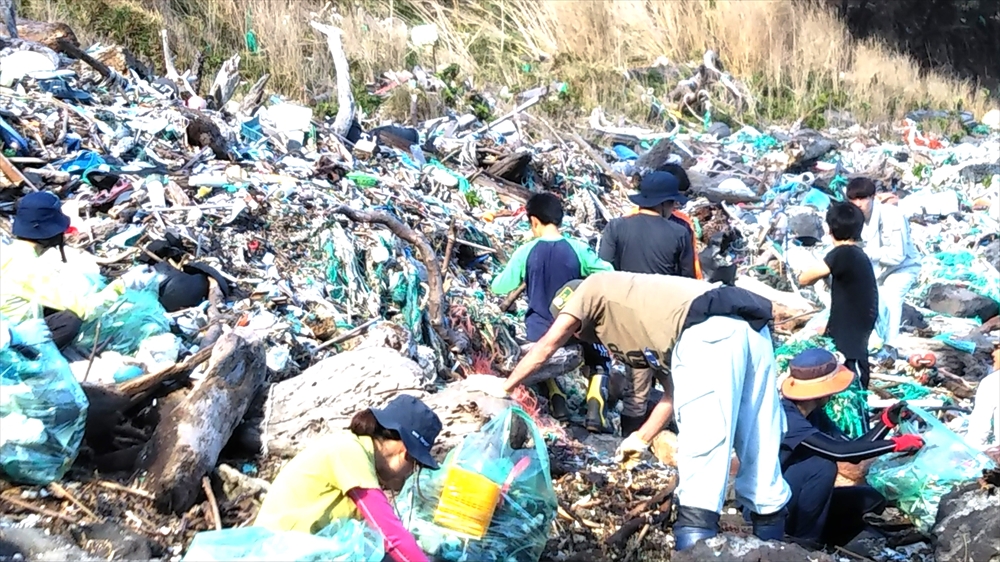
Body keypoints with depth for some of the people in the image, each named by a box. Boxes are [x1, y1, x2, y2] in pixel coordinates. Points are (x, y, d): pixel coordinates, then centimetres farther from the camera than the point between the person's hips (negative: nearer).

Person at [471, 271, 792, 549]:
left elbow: (546, 347, 20)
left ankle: (696, 536, -20)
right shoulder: (637, 330, 36)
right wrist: (642, 438, 44)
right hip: (750, 329, 9)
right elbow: (676, 390, 36)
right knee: (756, 447, 13)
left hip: (708, 331, -9)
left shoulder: (593, 288, 18)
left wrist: (505, 385, 32)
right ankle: (769, 541, 22)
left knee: (701, 438, -13)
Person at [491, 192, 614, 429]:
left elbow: (498, 287, -1)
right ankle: (595, 407, -4)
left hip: (539, 332, 1)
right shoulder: (578, 249, -10)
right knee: (598, 364, 23)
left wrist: (521, 278, 18)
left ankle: (555, 397, 1)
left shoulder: (525, 252, -10)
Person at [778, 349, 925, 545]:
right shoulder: (786, 418, -27)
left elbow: (852, 451, 3)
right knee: (822, 466, -30)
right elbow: (838, 451, -34)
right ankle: (803, 543, -16)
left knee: (871, 500, 1)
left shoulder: (813, 413, 3)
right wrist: (896, 444, -30)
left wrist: (886, 422, -9)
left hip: (797, 500, 9)